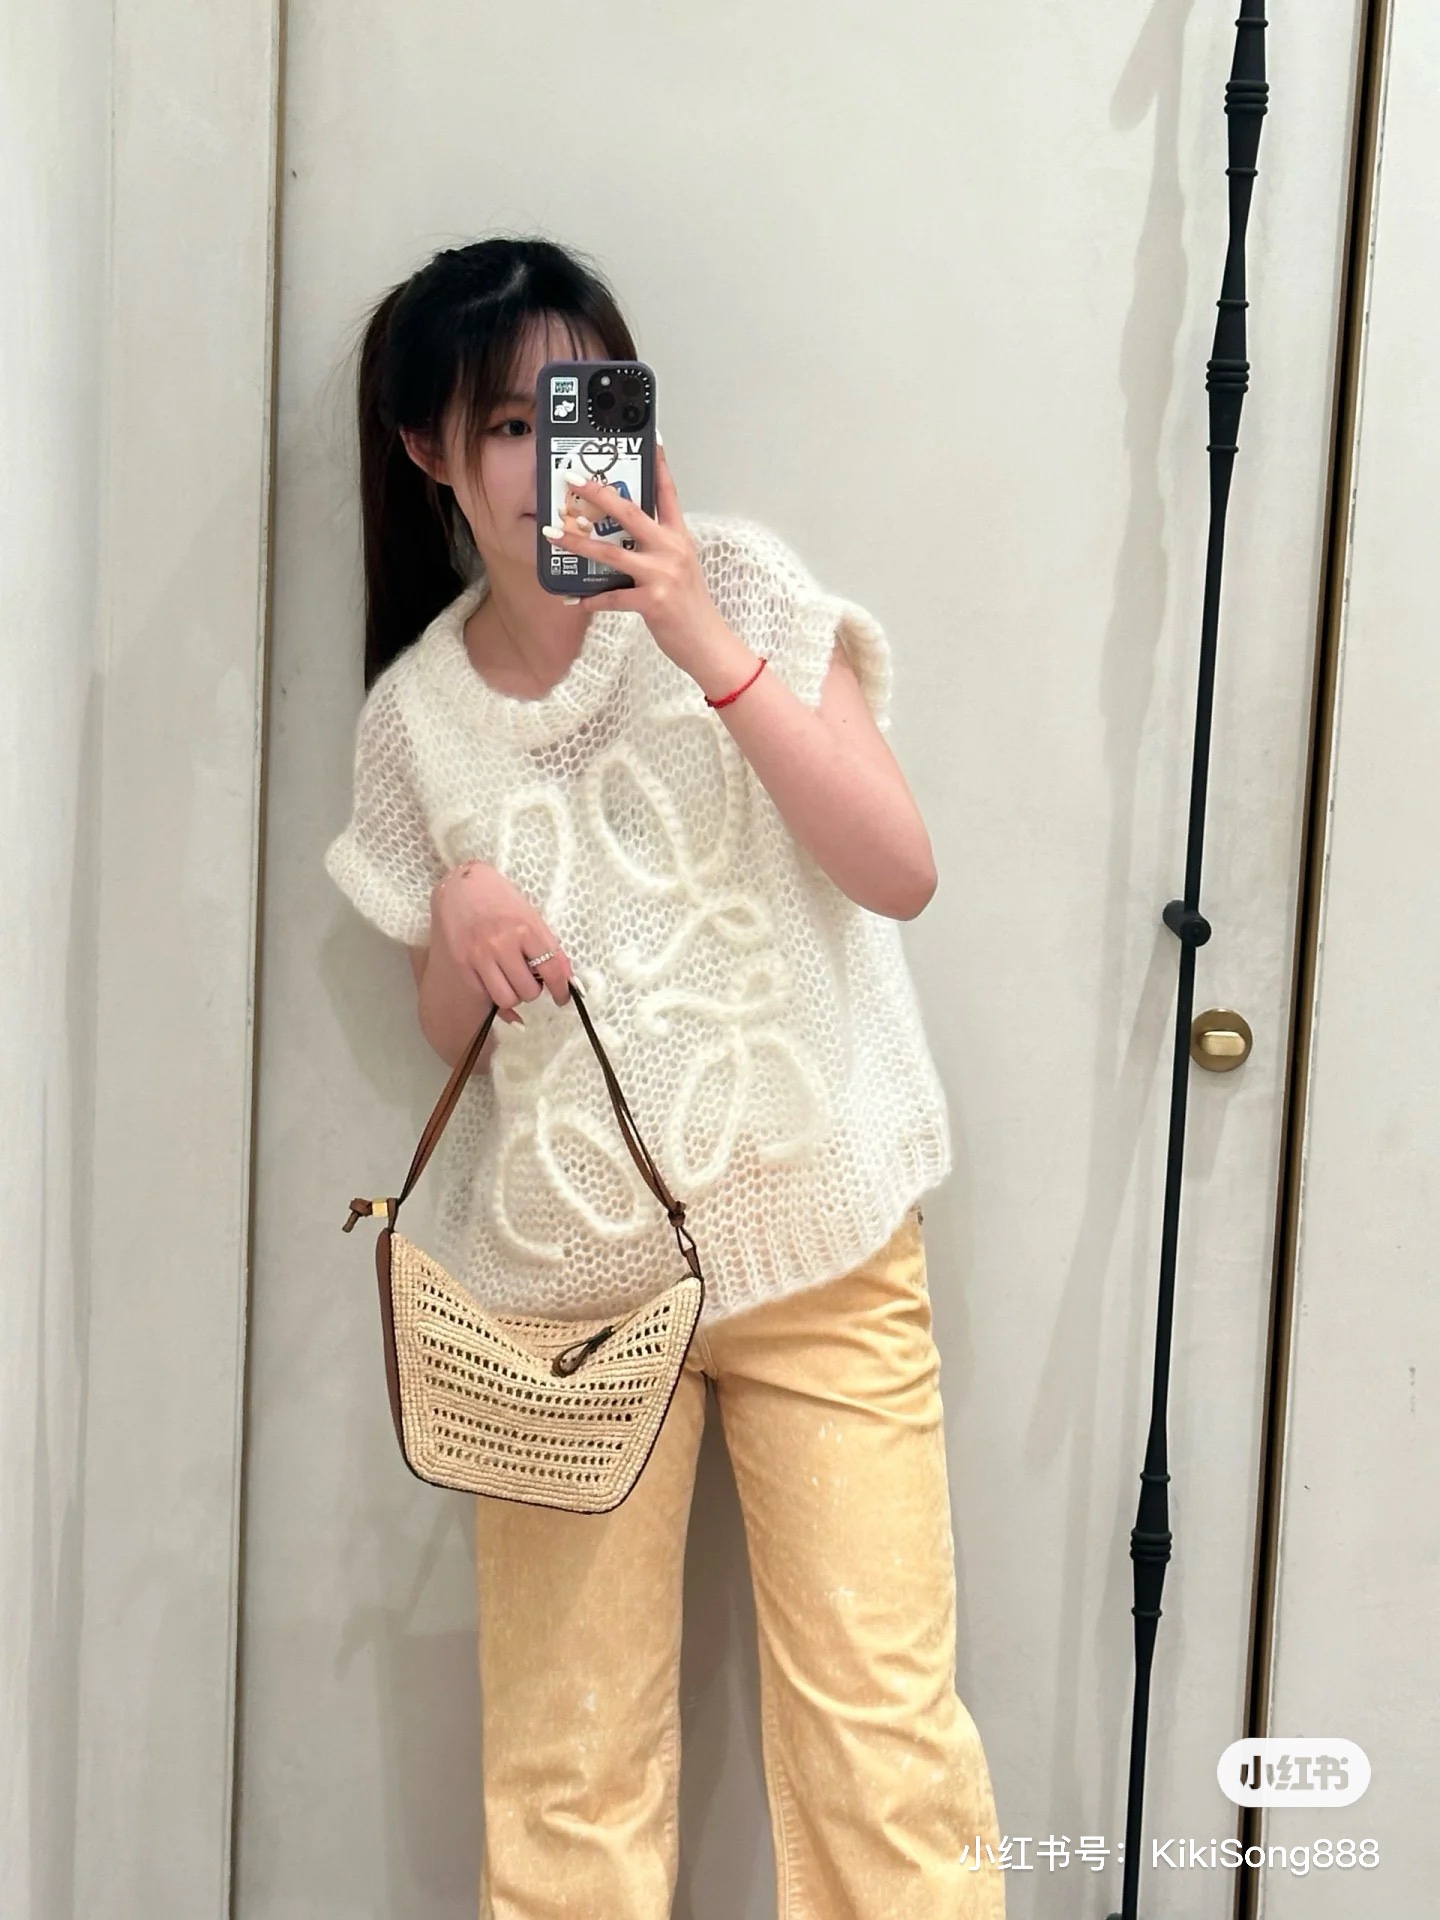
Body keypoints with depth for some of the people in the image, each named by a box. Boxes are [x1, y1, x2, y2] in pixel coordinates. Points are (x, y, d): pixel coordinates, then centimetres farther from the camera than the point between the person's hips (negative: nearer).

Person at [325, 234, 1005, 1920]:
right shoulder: (415, 714, 3)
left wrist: (714, 651, -22)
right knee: (565, 1758, 6)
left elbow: (900, 873, -13)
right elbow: (449, 1027, 12)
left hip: (816, 1237, -2)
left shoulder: (742, 587, -3)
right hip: (565, 1272, 2)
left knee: (881, 1721, -2)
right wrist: (463, 924, -10)